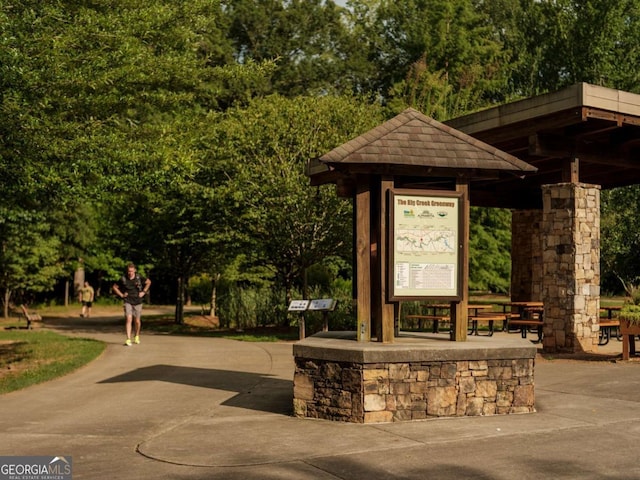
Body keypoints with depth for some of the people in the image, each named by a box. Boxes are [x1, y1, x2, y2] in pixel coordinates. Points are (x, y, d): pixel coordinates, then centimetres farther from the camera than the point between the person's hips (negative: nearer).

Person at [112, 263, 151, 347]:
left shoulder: (139, 277, -7)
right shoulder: (123, 279, -7)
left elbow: (148, 282, 9)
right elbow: (114, 287, 7)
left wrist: (143, 292, 2)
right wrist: (121, 295, -2)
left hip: (138, 302, 1)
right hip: (128, 302, -1)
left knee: (137, 321, 9)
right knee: (128, 319, -16)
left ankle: (136, 336, 36)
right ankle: (128, 339, -17)